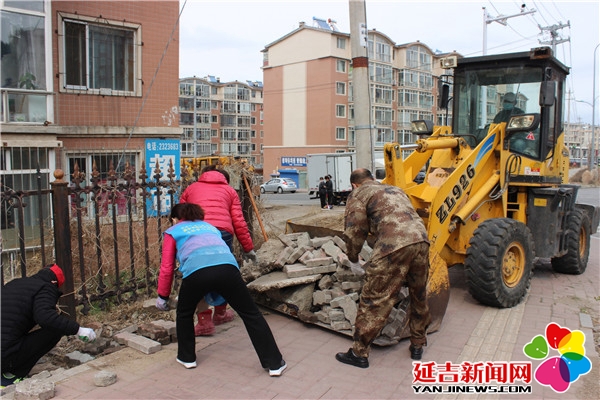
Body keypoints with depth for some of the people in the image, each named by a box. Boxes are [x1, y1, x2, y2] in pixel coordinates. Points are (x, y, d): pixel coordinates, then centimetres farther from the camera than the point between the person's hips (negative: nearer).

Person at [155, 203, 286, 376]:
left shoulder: (173, 232, 29)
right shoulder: (209, 226, 39)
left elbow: (167, 269, 22)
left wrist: (162, 297, 35)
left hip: (196, 271, -2)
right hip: (227, 267, 3)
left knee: (184, 313, 27)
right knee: (251, 314, 12)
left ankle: (187, 358, 37)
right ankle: (274, 363, 14)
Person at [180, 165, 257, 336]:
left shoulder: (191, 189, 29)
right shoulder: (229, 190, 25)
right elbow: (238, 222, 14)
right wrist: (248, 248, 17)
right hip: (222, 232, 0)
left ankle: (205, 322, 11)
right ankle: (220, 313, 36)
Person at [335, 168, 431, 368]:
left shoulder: (359, 194, 13)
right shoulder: (395, 190, 33)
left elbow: (354, 231, 6)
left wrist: (353, 259, 21)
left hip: (394, 246, -7)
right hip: (421, 240, 7)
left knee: (374, 300, 3)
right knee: (419, 296, 22)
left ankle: (359, 353, 13)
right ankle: (417, 346, 37)